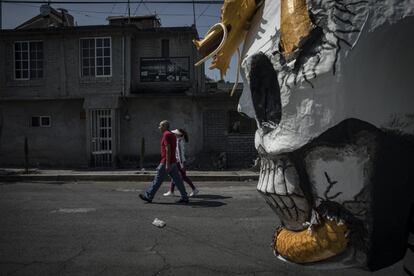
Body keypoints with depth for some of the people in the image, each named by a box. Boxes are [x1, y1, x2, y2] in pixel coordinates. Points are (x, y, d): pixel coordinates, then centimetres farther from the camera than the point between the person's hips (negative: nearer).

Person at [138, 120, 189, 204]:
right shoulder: (172, 135, 17)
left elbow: (168, 150, -21)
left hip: (166, 162, -9)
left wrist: (167, 164, -24)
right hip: (173, 162, 9)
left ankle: (148, 196, 10)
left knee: (157, 180, 0)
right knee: (177, 180, 6)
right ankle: (184, 197, 4)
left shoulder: (166, 135, -13)